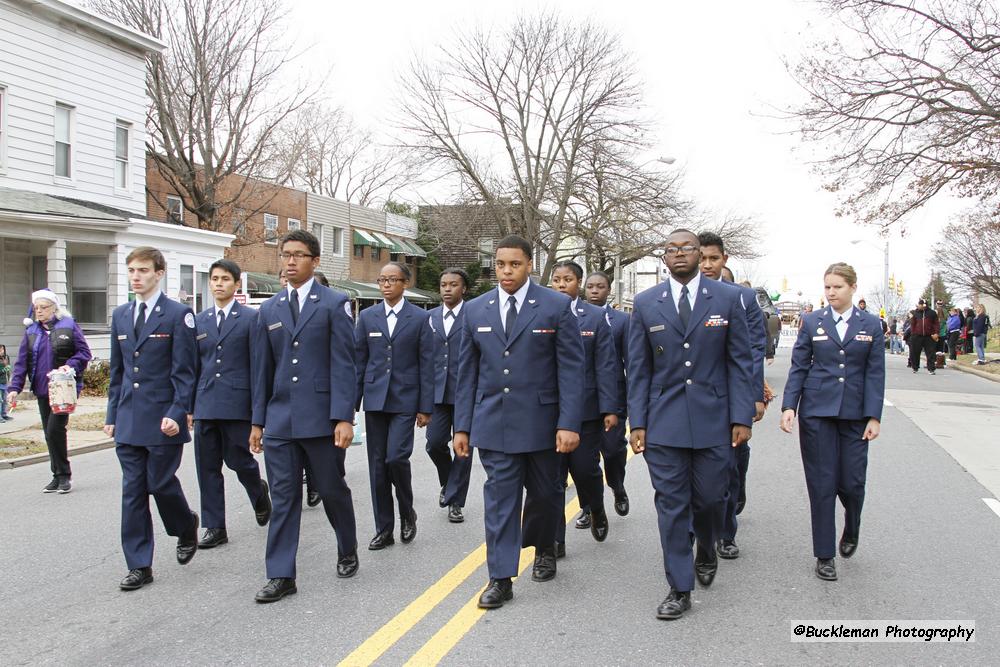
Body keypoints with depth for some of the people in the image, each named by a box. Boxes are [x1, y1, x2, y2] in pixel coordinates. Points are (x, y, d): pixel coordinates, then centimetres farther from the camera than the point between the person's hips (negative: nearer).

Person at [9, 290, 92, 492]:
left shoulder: (69, 326, -2)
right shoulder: (31, 331, 9)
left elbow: (84, 352, -2)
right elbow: (22, 361, 6)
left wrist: (70, 366, -19)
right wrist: (14, 387, -3)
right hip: (43, 391, 5)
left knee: (54, 430, -12)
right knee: (50, 434, 9)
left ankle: (63, 475, 2)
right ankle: (58, 475, 19)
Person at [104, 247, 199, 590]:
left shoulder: (178, 314, -6)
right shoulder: (120, 315, 13)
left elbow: (184, 371, -9)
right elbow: (117, 370, 17)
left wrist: (177, 413, -16)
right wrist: (112, 414, 13)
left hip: (163, 418, -5)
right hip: (128, 420, 5)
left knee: (161, 483, 0)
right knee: (133, 490, 5)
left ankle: (186, 527, 31)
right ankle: (139, 565, 13)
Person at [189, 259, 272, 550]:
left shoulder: (250, 318, -2)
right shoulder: (199, 321, 12)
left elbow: (257, 365, -3)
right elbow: (194, 366, 15)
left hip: (237, 404, -4)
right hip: (205, 404, 5)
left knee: (239, 460, 1)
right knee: (207, 467, 5)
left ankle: (259, 492, 34)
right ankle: (215, 528, 14)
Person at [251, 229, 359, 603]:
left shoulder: (334, 304, -2)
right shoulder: (268, 310, 11)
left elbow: (343, 364, -7)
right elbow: (262, 369, 13)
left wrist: (344, 417, -13)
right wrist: (258, 420, 10)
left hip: (321, 416, -3)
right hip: (279, 419, 3)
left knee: (332, 489, 9)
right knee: (283, 497, 4)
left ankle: (348, 552, 33)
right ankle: (281, 576, 11)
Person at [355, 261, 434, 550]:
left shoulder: (419, 318, 0)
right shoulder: (367, 316, 7)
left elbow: (426, 365, -1)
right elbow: (358, 361, 8)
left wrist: (425, 407, -5)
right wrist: (352, 403, 3)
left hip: (405, 400, -3)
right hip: (375, 399, 3)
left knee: (396, 457, -13)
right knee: (377, 464, 5)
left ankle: (407, 512, 14)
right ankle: (384, 529, 15)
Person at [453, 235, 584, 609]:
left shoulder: (556, 306, -4)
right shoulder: (475, 310, 6)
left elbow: (571, 368, -7)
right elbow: (467, 372, 8)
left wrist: (569, 423, -14)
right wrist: (462, 426, 5)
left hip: (541, 420, -1)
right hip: (493, 421, 2)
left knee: (544, 492, 13)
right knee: (499, 497, 1)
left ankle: (543, 548, 40)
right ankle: (501, 578, 7)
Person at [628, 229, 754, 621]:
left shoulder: (727, 299, 1)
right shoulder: (646, 304, 3)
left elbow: (740, 362, 1)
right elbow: (638, 369, 4)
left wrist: (741, 418, -5)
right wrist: (637, 423, -1)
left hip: (713, 420, 0)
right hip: (663, 423, 1)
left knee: (709, 498, 9)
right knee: (671, 505, 3)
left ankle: (706, 552, 42)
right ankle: (680, 590, 14)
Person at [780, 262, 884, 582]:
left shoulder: (870, 324, 4)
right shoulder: (813, 322, 3)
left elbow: (875, 373, 2)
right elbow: (798, 368, 3)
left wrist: (873, 417, -4)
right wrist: (788, 406, -8)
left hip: (854, 414, 1)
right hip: (816, 412, 0)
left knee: (852, 482, 1)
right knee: (822, 483, 1)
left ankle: (851, 531, 34)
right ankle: (824, 555, 12)